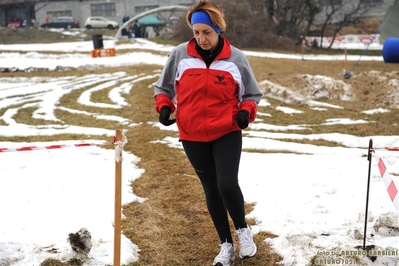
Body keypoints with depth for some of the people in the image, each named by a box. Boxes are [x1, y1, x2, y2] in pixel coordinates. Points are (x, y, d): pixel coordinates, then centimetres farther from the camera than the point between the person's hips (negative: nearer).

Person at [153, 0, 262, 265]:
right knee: (211, 189, 11)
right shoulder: (180, 54, -5)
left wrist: (246, 112, -14)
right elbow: (164, 87, 8)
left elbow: (252, 94, 5)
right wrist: (164, 107, -10)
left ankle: (243, 230, 16)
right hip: (192, 136, 2)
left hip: (227, 134, -2)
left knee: (227, 185, -16)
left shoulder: (237, 58, -6)